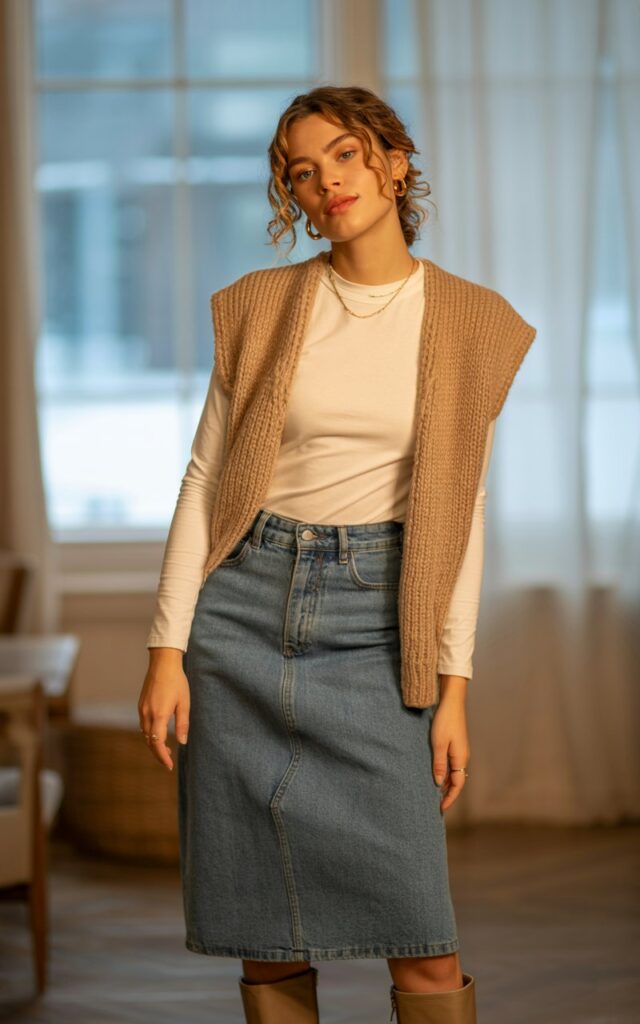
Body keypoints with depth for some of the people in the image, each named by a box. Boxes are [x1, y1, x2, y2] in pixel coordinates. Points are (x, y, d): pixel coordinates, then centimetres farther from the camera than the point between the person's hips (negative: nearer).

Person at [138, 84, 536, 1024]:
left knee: (423, 935, -7)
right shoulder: (260, 307, 5)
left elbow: (463, 515, 3)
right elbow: (204, 479, 5)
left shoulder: (469, 324, 3)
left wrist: (453, 684, -2)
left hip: (375, 615, -1)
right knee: (267, 932, 3)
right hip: (245, 601, 1)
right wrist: (167, 646, -2)